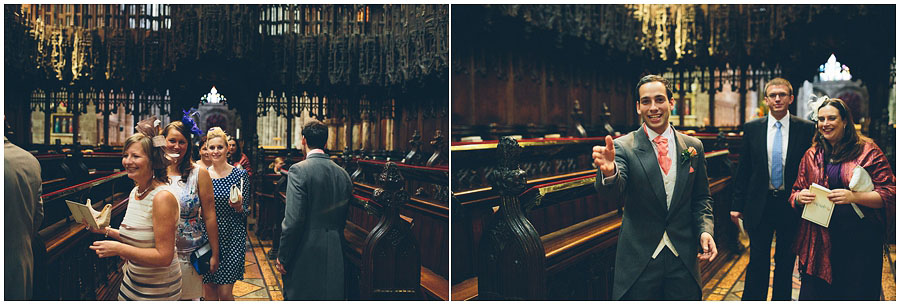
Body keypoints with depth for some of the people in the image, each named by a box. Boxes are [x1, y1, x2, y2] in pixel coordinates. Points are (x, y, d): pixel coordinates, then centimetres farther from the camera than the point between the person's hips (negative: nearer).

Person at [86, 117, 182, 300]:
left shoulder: (162, 197, -22)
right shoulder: (135, 192, 5)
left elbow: (164, 256, -25)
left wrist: (119, 248, -25)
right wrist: (106, 230, 5)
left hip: (158, 290, -8)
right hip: (132, 282, 8)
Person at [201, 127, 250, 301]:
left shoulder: (240, 175, -3)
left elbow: (246, 211, -1)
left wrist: (239, 207, -21)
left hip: (232, 239, -3)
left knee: (225, 292, -3)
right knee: (208, 289, 9)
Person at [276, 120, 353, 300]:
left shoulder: (298, 171, -12)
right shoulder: (343, 174, 6)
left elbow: (293, 220, -17)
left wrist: (283, 258, -8)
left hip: (305, 254, -5)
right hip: (335, 256, 6)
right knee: (330, 297, 13)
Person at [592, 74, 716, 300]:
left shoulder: (693, 147, 6)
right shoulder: (624, 147, -6)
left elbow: (701, 197, 13)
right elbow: (614, 189, -23)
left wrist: (705, 229, -5)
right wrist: (609, 172, -46)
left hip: (683, 258, 3)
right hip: (638, 259, -3)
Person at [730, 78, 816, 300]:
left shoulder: (807, 129, -1)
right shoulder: (752, 128, 2)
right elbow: (743, 170, 5)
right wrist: (738, 205, 3)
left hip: (792, 205, 0)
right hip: (760, 205, 0)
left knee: (786, 263, 12)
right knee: (758, 263, 3)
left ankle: (781, 300, 26)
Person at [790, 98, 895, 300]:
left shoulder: (867, 150, 1)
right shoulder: (811, 155, 12)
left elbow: (889, 194, -5)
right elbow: (795, 194, 17)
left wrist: (853, 196, -20)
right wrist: (800, 197, -6)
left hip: (860, 240, -3)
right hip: (819, 241, 3)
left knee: (857, 295, 3)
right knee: (813, 295, 3)